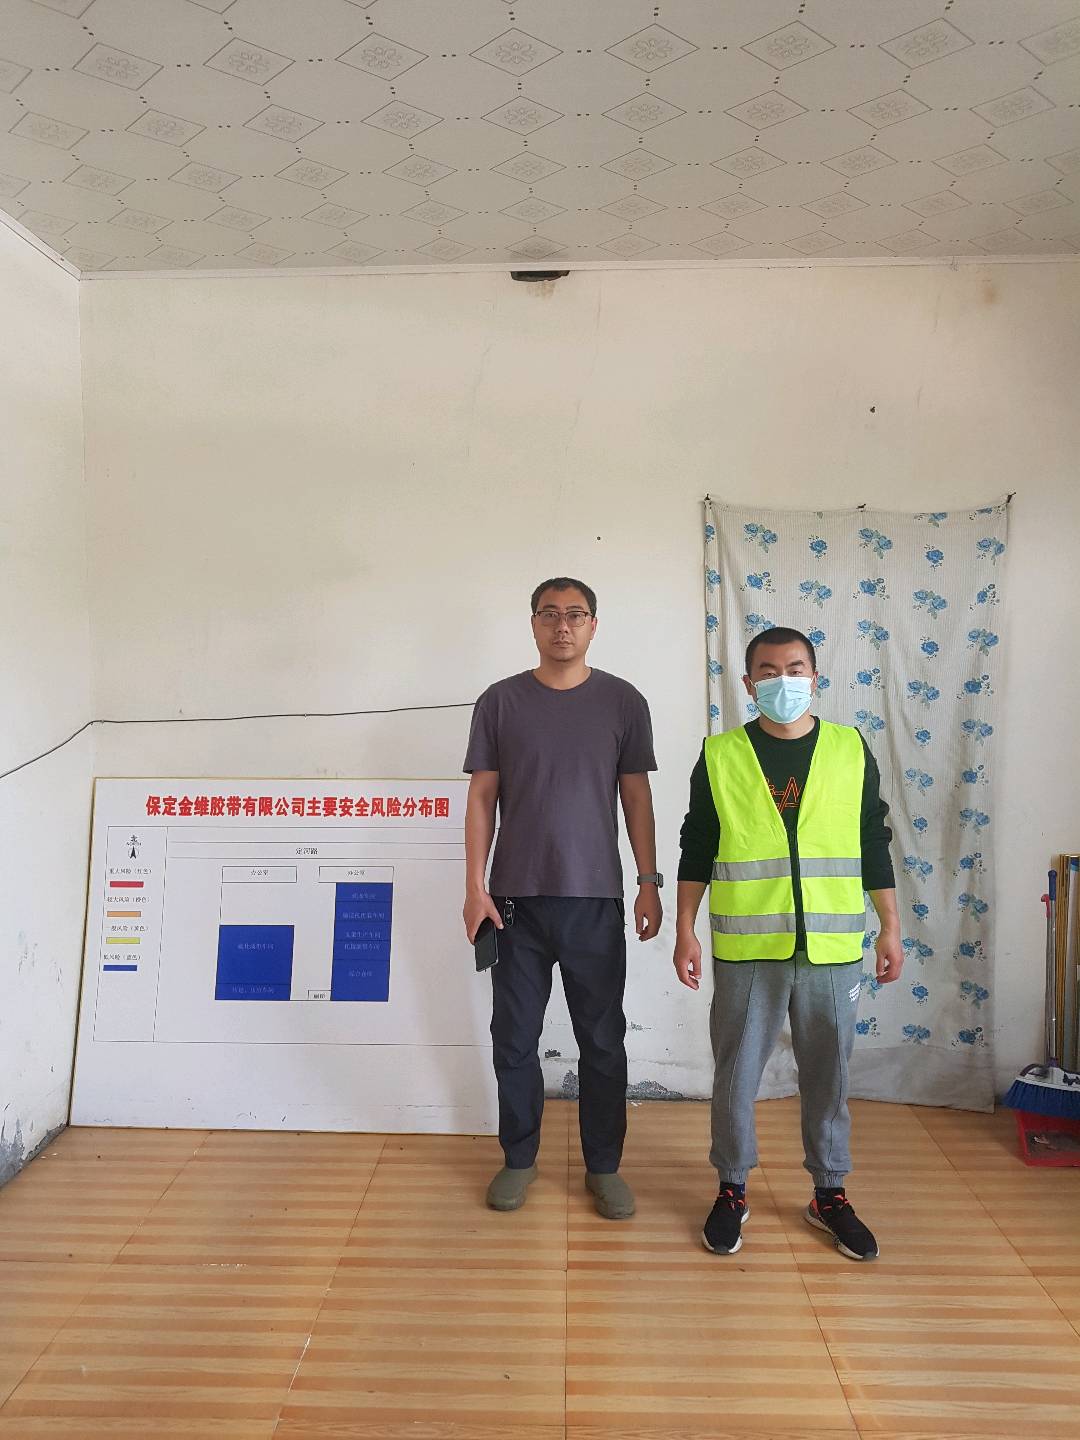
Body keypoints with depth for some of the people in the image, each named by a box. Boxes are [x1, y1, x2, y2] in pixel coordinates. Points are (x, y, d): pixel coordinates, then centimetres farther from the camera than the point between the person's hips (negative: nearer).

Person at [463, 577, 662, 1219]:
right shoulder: (500, 701, 2)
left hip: (595, 900, 0)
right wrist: (475, 885, -3)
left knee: (603, 1041, 8)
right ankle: (519, 1159, 29)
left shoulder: (623, 701, 3)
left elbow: (637, 795, 6)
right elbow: (482, 796, 3)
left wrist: (650, 882, 1)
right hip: (517, 899, 0)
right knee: (515, 1038, 10)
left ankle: (604, 1166, 25)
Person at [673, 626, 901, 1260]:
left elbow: (875, 845, 8)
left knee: (828, 1076, 13)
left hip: (832, 948, 1)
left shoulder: (851, 750, 3)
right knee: (736, 1075, 10)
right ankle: (733, 1190, 29)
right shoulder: (720, 755, 0)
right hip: (746, 948, -1)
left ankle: (831, 1193, 32)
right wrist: (686, 931, 0)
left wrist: (891, 929, 6)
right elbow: (696, 850, 3)